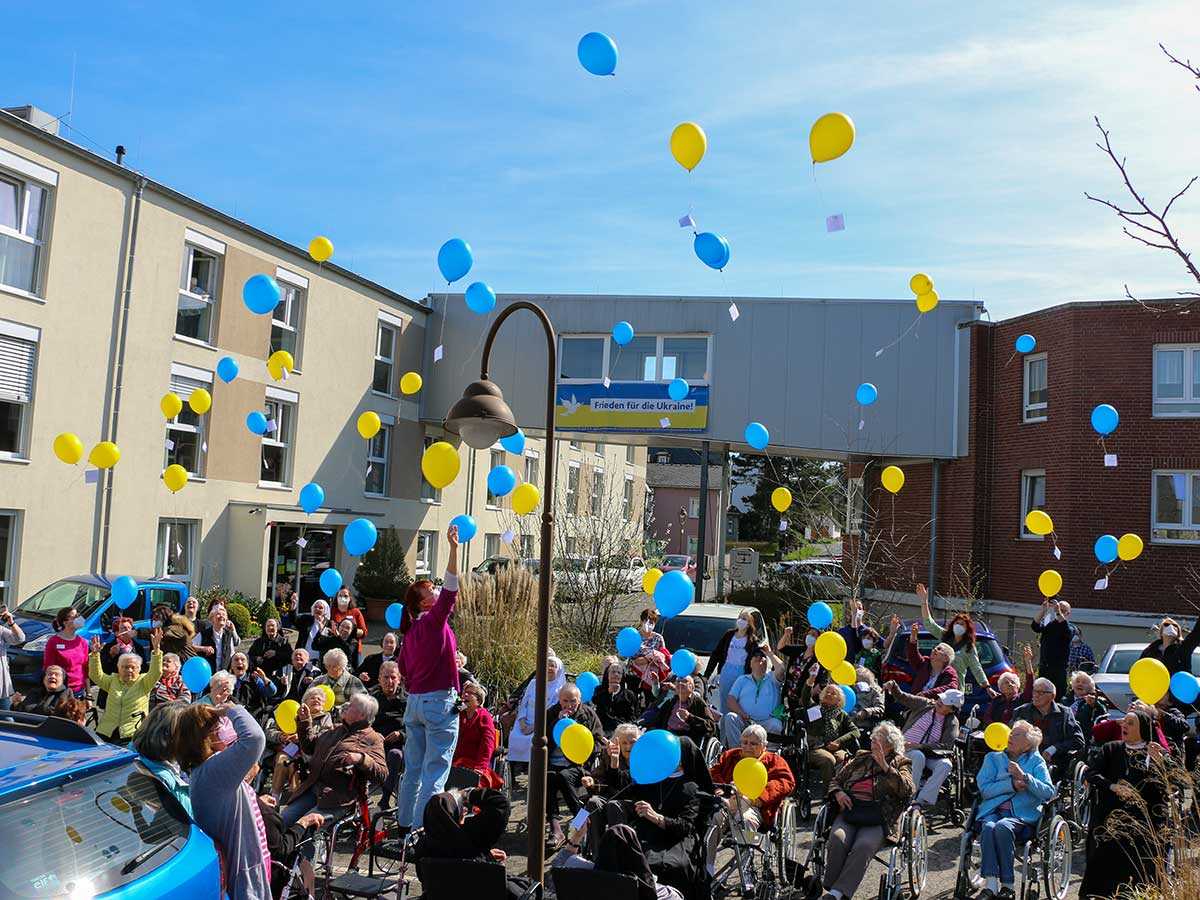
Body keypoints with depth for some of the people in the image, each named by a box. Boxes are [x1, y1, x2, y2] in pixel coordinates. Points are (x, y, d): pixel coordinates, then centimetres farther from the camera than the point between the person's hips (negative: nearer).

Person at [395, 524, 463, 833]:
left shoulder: (411, 630, 9)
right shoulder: (434, 619, -12)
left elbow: (404, 670, 16)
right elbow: (451, 587, -22)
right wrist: (454, 548, -25)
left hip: (414, 701, 8)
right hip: (440, 702, -8)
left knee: (413, 767, 16)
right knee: (435, 770, -3)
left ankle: (405, 822, 26)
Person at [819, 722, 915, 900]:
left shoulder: (901, 764, 14)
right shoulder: (860, 758, 24)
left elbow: (907, 790, -7)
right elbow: (836, 780, 27)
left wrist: (884, 765, -14)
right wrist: (838, 793, 4)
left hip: (878, 820, -3)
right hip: (849, 811, 3)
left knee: (863, 846, -32)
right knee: (837, 839, -29)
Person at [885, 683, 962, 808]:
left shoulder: (952, 722, 0)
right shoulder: (924, 704, 3)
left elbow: (946, 746, -11)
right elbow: (902, 697, 9)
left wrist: (919, 746, -21)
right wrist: (893, 685, -13)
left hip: (931, 756, 1)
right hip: (908, 750, -1)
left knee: (946, 765, -29)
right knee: (919, 756, -34)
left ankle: (922, 801, -30)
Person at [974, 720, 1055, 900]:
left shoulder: (1036, 761, 16)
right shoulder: (993, 758, 20)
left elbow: (1049, 792, 0)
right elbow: (984, 789, 5)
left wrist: (1024, 777, -12)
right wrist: (1011, 784, -8)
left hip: (1022, 816, -2)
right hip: (993, 811, 2)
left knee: (1002, 827, -34)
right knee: (988, 827, -33)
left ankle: (1008, 885, -25)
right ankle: (990, 885, -36)